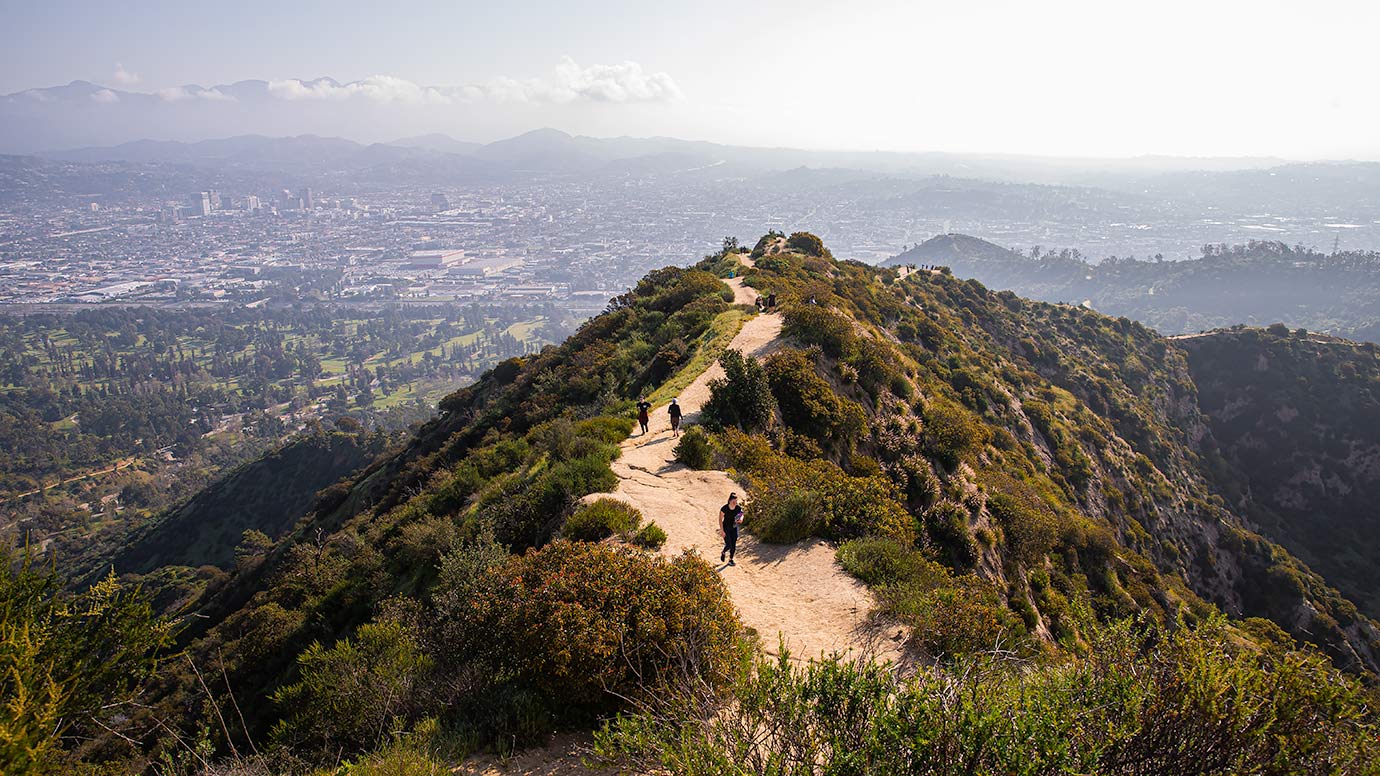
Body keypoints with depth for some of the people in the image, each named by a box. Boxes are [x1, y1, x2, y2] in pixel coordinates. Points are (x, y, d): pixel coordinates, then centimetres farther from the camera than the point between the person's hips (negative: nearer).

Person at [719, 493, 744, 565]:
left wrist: (740, 520, -28)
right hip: (726, 528, -3)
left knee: (733, 545, 5)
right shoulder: (724, 508, -23)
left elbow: (741, 517, -3)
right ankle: (723, 553, 25)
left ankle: (730, 560, 24)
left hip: (734, 528, 3)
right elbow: (720, 520, -15)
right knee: (728, 545, -9)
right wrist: (722, 531, -17)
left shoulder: (739, 509, -15)